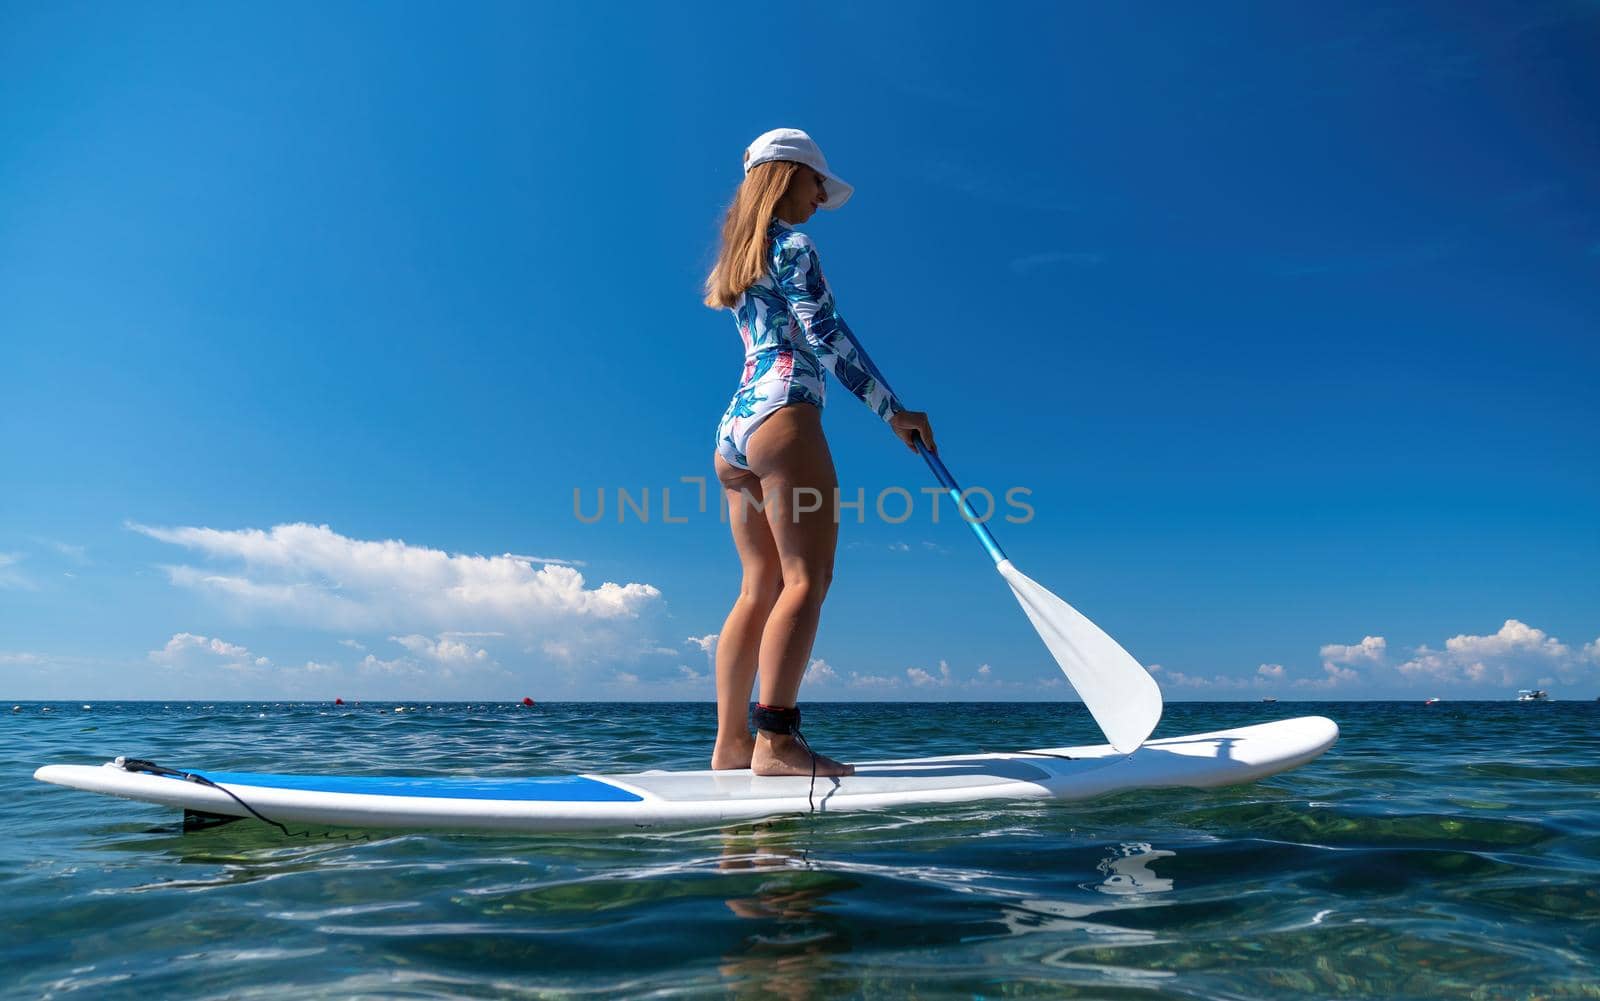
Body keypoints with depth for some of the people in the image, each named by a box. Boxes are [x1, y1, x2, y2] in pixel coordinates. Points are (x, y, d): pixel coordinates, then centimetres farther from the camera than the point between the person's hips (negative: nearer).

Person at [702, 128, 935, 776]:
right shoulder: (792, 245, 1)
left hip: (731, 429, 9)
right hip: (781, 416, -9)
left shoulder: (740, 257, 26)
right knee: (806, 578, -13)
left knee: (760, 587, 6)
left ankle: (730, 744, 4)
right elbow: (826, 336, -8)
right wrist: (894, 412, -6)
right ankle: (776, 740, -19)